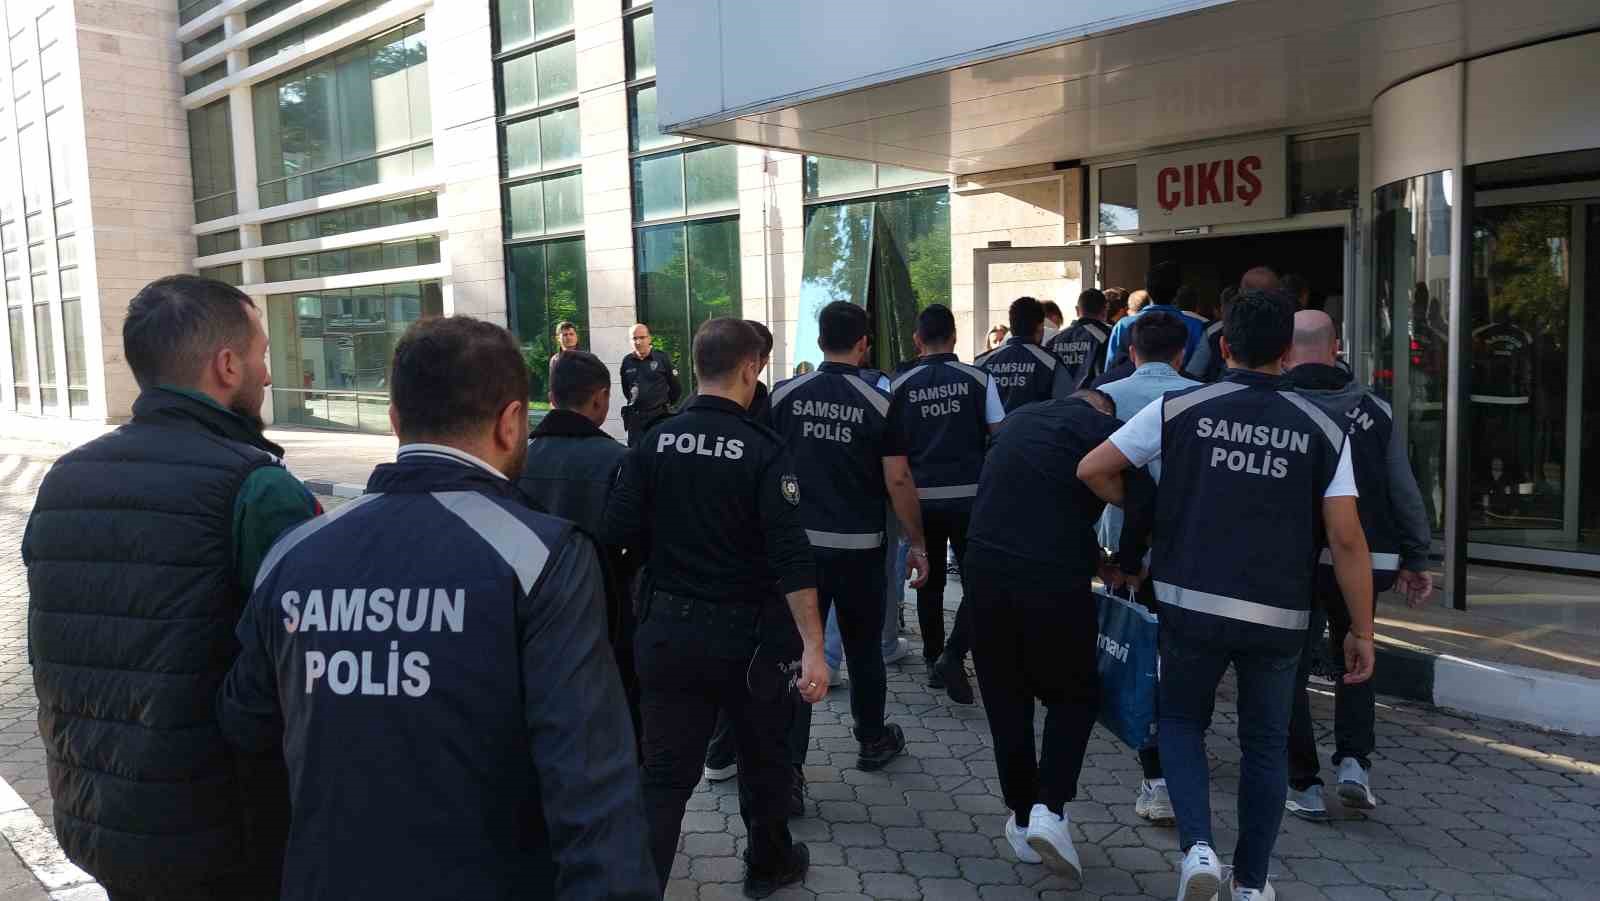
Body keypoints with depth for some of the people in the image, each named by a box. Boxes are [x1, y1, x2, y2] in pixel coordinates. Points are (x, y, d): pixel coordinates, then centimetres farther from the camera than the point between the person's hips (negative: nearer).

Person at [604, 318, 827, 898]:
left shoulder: (654, 442, -4)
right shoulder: (763, 450, -14)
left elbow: (618, 535, -3)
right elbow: (790, 557, -20)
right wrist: (813, 647, -19)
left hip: (666, 628, 3)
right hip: (744, 633, -2)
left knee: (664, 773, 9)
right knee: (762, 756, 20)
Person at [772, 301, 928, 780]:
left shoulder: (784, 395, -2)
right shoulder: (879, 404, -7)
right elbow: (898, 480, -8)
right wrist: (918, 545, 1)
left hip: (798, 543, 1)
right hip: (859, 547, -1)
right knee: (863, 648, 16)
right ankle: (873, 741, 34)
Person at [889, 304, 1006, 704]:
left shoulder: (899, 386, 0)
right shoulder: (978, 379, -4)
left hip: (921, 497, 2)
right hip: (969, 494, -2)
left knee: (930, 581, 16)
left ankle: (933, 660, 24)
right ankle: (953, 655, -8)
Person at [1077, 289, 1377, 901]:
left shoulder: (1179, 408, -2)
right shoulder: (1322, 430, 1)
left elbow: (1092, 471, 0)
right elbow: (1346, 540, -3)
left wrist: (1144, 513, 17)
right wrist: (1362, 631, 5)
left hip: (1192, 606, -1)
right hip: (1278, 616, 1)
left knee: (1181, 722, 20)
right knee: (1265, 744, 18)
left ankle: (1197, 846, 1)